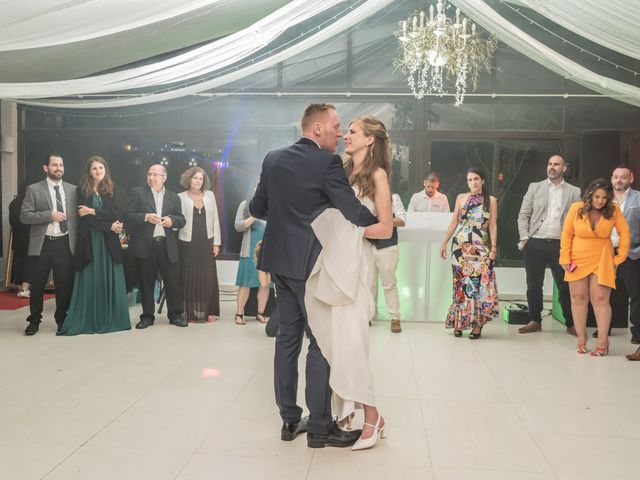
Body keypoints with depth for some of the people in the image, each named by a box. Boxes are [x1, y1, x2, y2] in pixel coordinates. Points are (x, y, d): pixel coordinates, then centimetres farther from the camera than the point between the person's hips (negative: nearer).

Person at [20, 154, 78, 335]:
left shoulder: (72, 189, 9)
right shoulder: (34, 189, 1)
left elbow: (76, 216, 9)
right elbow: (24, 216, -6)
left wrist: (77, 242, 2)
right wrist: (50, 215, -17)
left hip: (65, 243, 2)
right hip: (42, 244, -2)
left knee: (65, 284, 6)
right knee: (37, 285, 7)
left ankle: (62, 320, 21)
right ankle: (34, 321, 21)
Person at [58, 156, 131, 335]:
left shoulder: (113, 190, 7)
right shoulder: (82, 190, 3)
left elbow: (118, 213, -6)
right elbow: (85, 217, -7)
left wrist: (93, 211, -11)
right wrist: (109, 226, -11)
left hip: (109, 241, 1)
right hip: (89, 239, -1)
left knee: (110, 280, 3)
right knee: (89, 281, 1)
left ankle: (111, 320, 11)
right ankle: (87, 321, 7)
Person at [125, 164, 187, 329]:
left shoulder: (174, 197, 13)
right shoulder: (137, 193, 6)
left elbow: (182, 220, 11)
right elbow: (128, 216, -1)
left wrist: (172, 220, -10)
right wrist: (146, 217, -16)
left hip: (168, 246, 2)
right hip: (145, 245, -1)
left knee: (173, 282, 2)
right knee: (146, 283, 5)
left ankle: (175, 314, 14)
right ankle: (147, 316, 16)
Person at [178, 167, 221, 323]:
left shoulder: (209, 195, 9)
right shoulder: (181, 197, 1)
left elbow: (215, 220, 8)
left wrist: (216, 242, 5)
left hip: (206, 243, 2)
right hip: (188, 243, -2)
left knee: (209, 278, 1)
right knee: (189, 278, 1)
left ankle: (209, 311, 11)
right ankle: (191, 313, 9)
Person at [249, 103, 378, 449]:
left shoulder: (273, 159, 6)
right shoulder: (328, 163, -14)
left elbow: (256, 208, 11)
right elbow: (355, 212, -18)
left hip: (280, 262, 7)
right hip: (311, 264, -7)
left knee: (287, 338, 14)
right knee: (321, 343, 2)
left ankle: (289, 419, 23)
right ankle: (319, 427, 10)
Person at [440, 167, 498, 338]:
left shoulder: (491, 200, 7)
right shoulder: (461, 198, 9)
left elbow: (493, 226, 4)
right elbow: (454, 222, 10)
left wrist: (493, 247, -4)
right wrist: (444, 242, 6)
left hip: (481, 247, -1)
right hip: (460, 246, 1)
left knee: (480, 282, -8)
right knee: (461, 283, 1)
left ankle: (477, 323, 0)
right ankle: (459, 322, 11)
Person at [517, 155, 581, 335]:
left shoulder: (574, 191, 8)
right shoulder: (535, 187, 9)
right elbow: (523, 215, 6)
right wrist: (524, 238, -2)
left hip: (560, 244, -1)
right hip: (535, 244, 1)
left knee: (565, 286, 1)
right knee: (533, 286, 6)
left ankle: (571, 324, 13)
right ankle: (535, 321, 19)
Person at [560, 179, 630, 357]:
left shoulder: (614, 210, -7)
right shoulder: (576, 208, -7)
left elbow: (624, 233, 0)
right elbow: (567, 234, -1)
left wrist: (619, 258, -2)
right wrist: (565, 258, -4)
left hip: (602, 261, -1)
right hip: (578, 260, 1)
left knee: (600, 299, -6)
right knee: (578, 298, 4)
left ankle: (603, 342, 0)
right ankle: (581, 340, 15)